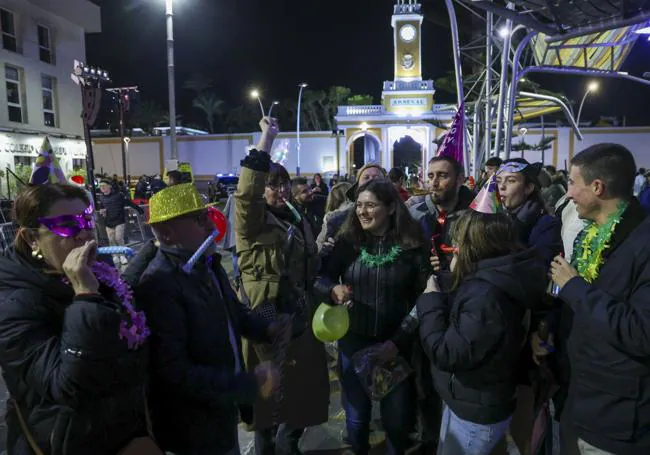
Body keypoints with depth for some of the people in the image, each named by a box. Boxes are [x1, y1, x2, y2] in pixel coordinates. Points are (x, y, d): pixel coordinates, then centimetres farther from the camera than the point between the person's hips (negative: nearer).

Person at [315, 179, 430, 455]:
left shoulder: (412, 246, -9)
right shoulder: (348, 241, -6)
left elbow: (421, 300, -8)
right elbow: (321, 279, -4)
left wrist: (398, 342, -15)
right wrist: (333, 290, -26)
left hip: (395, 344, -1)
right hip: (353, 341, 1)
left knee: (397, 419, 17)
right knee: (357, 417, 17)